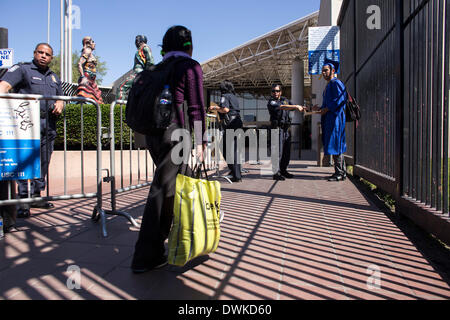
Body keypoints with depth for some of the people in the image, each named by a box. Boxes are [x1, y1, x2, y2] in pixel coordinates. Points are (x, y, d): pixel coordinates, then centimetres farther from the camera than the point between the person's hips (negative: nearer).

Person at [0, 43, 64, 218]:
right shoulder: (22, 69, 4)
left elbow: (60, 97, 30)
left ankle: (36, 196, 18)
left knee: (43, 162, 8)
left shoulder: (54, 77, 23)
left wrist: (60, 104, 6)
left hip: (49, 125, 6)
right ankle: (23, 200, -6)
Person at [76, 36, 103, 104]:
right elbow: (79, 64, -14)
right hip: (86, 78, -10)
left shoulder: (91, 54, 24)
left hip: (91, 80, 10)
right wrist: (82, 77, -24)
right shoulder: (87, 51, -2)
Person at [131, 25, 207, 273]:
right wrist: (200, 142, -8)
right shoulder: (191, 67, 0)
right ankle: (145, 257, 0)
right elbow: (196, 107, -8)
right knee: (164, 191, -6)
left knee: (178, 187, 18)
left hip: (153, 133, 8)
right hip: (175, 134, -7)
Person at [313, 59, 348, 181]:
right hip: (329, 119, 10)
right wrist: (320, 108, 13)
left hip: (335, 118, -10)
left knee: (335, 144, -11)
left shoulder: (336, 83, -7)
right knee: (336, 146, 9)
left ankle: (339, 173, -7)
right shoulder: (329, 85, 23)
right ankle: (342, 172, 14)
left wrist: (326, 109, -16)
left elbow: (340, 100, -19)